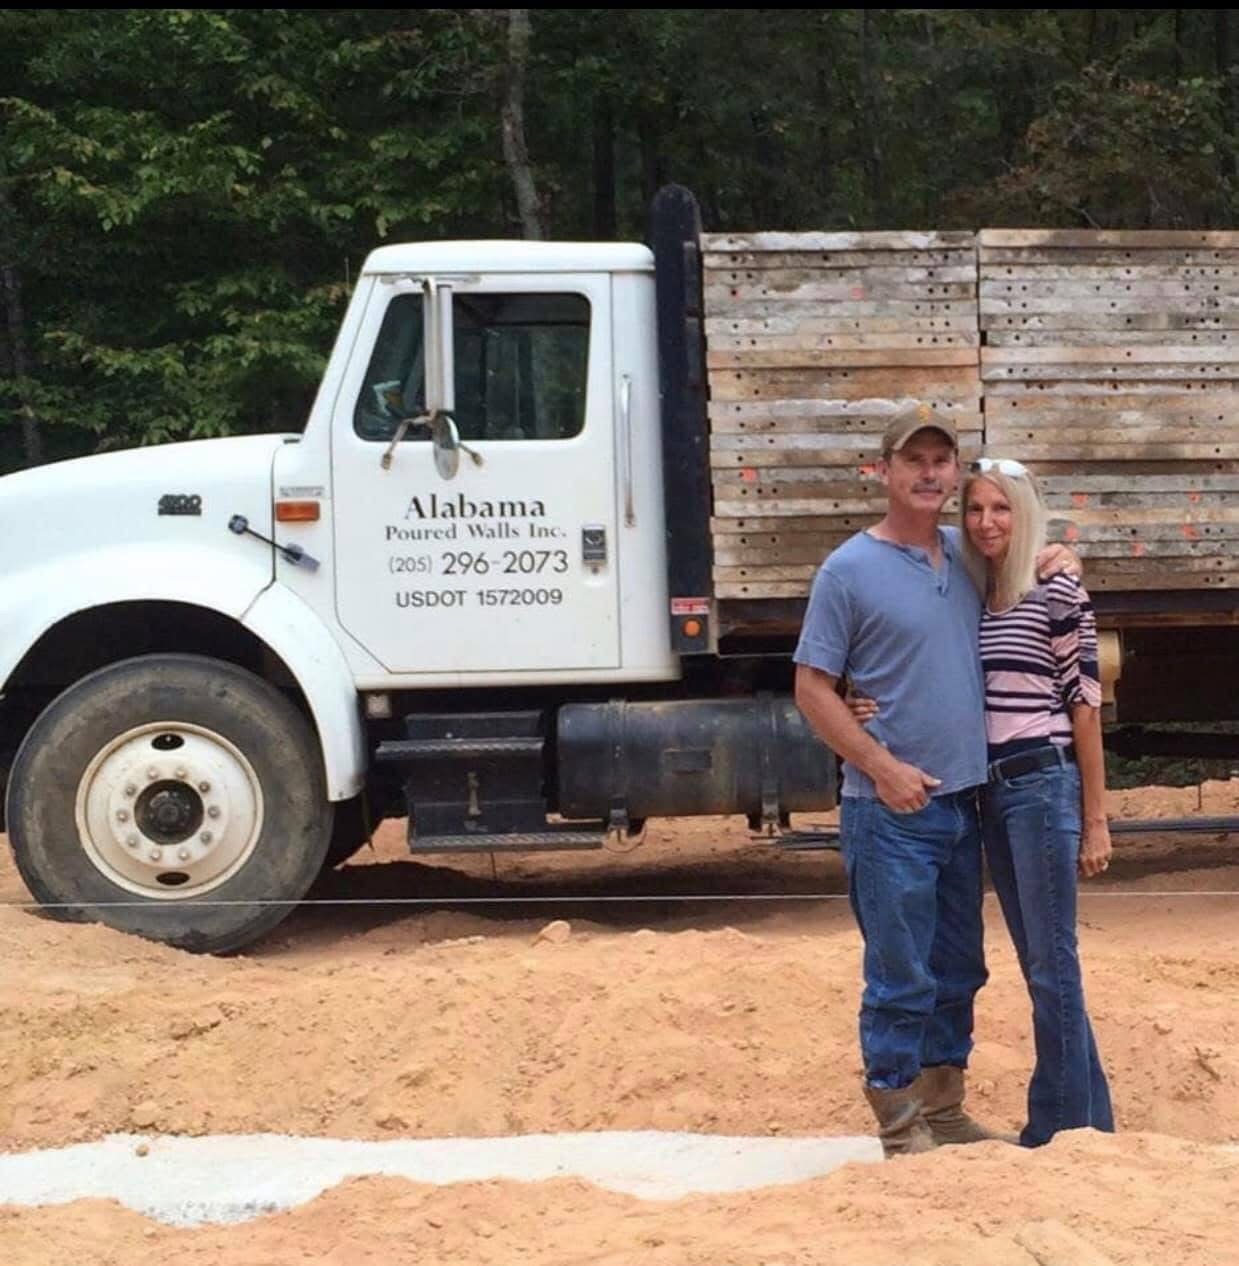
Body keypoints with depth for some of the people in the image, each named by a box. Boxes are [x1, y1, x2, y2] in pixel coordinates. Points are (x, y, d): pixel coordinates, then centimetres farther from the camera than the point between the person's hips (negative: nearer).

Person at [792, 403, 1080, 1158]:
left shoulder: (966, 555, 8)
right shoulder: (850, 571, -9)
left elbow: (1016, 531, 30)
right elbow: (812, 689, -9)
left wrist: (1055, 559, 5)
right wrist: (884, 769, -17)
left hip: (962, 803, 7)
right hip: (892, 812, -7)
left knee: (958, 972, 15)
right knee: (902, 979, -2)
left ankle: (946, 1112, 26)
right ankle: (902, 1130, 8)